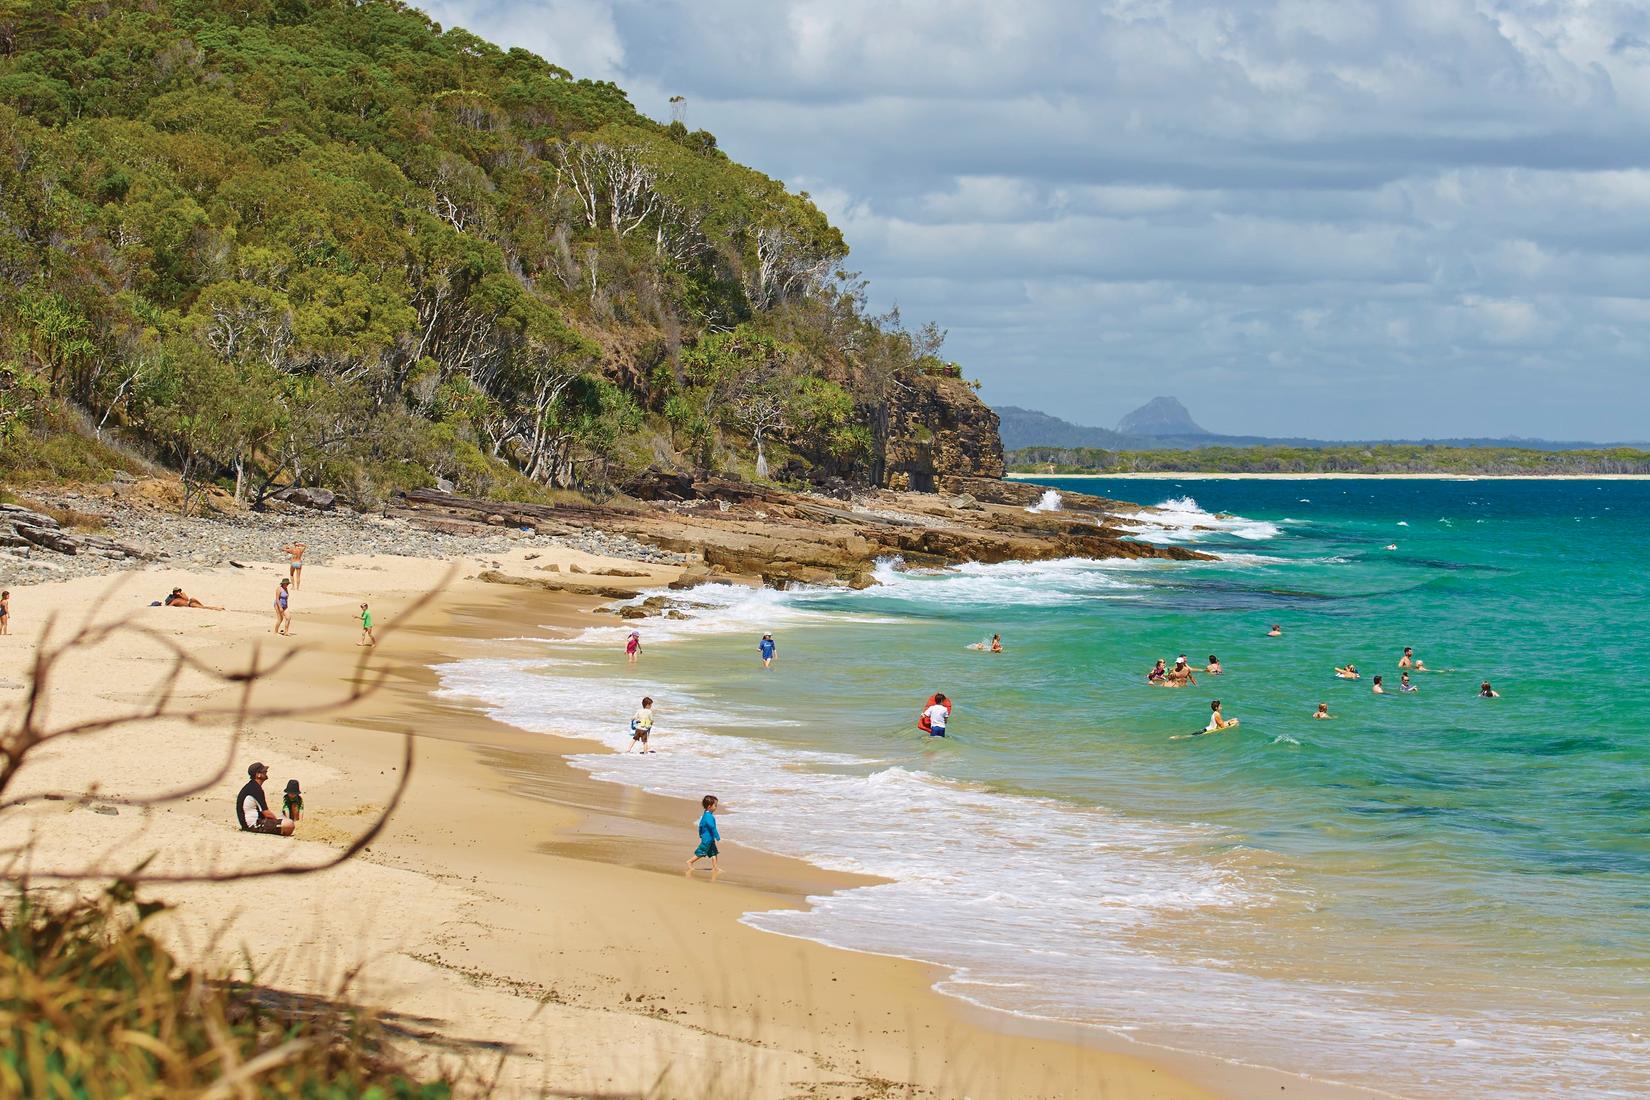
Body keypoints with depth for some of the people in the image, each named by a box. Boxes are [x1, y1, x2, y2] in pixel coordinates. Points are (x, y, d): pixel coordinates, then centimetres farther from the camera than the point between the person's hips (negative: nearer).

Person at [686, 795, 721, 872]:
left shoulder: (705, 815, 10)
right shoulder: (709, 816, -22)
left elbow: (701, 825, 19)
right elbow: (712, 827, -25)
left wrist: (701, 835, 27)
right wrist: (717, 837, -20)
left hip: (710, 839, 10)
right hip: (707, 838, -10)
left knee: (713, 852, 9)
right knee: (701, 852, -1)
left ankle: (715, 867, 10)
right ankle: (690, 862, 8)